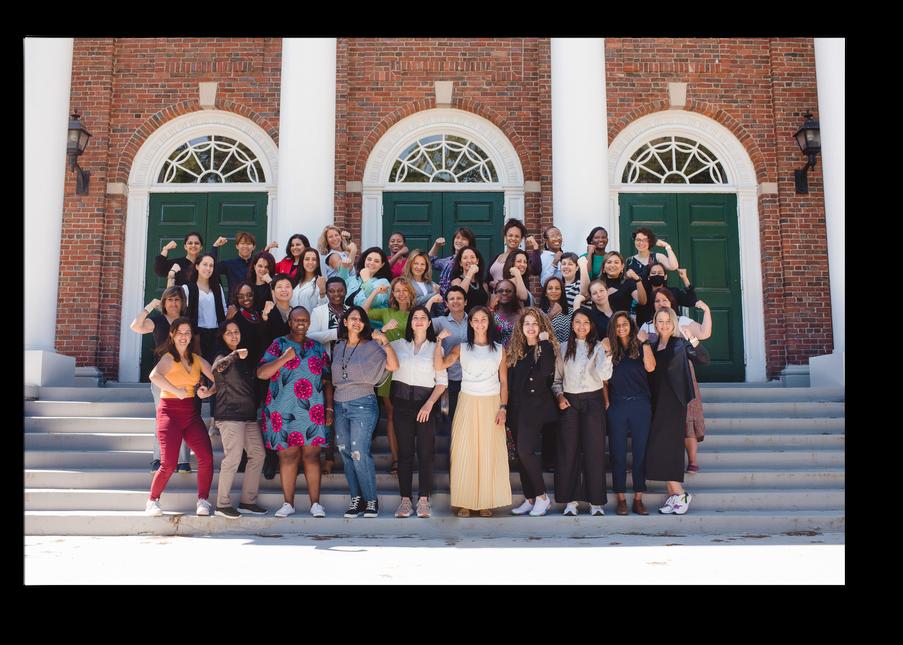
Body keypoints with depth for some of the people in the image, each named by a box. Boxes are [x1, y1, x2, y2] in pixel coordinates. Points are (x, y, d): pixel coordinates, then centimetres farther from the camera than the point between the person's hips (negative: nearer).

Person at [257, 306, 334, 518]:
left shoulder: (318, 349, 14)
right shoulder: (278, 345, 8)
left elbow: (327, 382, 13)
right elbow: (261, 373, -3)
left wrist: (329, 409, 5)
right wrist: (284, 358, -12)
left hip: (313, 412, 1)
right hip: (284, 412, -1)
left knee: (311, 455, -1)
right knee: (288, 455, 0)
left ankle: (315, 503, 4)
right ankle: (288, 503, 9)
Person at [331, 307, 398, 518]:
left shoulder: (371, 346, -2)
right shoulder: (338, 347, 13)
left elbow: (393, 366, -14)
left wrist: (384, 341, -21)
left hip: (362, 405, -5)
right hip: (340, 405, 5)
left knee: (359, 453, -11)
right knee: (346, 454, 6)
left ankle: (371, 500, 1)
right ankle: (356, 499, 15)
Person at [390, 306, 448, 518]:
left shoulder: (436, 348, 6)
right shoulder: (398, 345, 10)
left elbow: (442, 381, 2)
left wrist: (429, 404, -9)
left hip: (426, 403, -1)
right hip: (402, 402, 1)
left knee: (425, 452, -1)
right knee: (404, 452, 2)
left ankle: (423, 500, 6)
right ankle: (405, 499, 8)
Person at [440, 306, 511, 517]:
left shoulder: (499, 349, 8)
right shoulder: (461, 348, 5)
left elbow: (504, 381, 7)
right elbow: (440, 365, -10)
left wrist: (503, 408, -2)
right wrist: (439, 341, -17)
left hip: (492, 405, 1)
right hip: (468, 404, 0)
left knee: (490, 453, 1)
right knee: (465, 452, -2)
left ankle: (486, 502, 9)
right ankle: (464, 502, 5)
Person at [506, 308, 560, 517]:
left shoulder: (546, 348, -2)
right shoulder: (515, 350, 13)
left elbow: (546, 371, -22)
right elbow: (509, 379, 15)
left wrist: (544, 342, -17)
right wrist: (507, 408, 10)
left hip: (536, 407, -6)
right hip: (517, 407, 6)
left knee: (525, 450, -15)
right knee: (521, 454, 7)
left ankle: (542, 497, -2)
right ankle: (530, 498, 15)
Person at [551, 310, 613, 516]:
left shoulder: (598, 347, 3)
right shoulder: (564, 348, 10)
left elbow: (605, 375, -11)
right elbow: (557, 378, 15)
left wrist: (607, 354, -23)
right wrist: (560, 396, -1)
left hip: (593, 401, -2)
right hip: (569, 402, 2)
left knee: (594, 450, -1)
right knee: (569, 450, 2)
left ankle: (596, 501, 6)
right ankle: (571, 500, 9)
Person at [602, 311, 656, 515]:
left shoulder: (641, 347, 5)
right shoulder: (611, 349, 9)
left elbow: (650, 367, -13)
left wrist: (644, 343, -10)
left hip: (640, 405, -1)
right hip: (616, 406, 1)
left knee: (640, 452, 2)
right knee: (618, 453, 3)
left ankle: (638, 499, 9)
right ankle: (621, 499, 10)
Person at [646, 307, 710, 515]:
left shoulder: (680, 344, -4)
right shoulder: (652, 346, 12)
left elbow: (704, 359, -17)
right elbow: (649, 373, 11)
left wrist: (692, 340, -31)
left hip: (673, 403, -6)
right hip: (656, 404, 6)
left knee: (664, 449, -10)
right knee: (666, 450, 6)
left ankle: (680, 494, 1)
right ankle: (674, 495, 13)